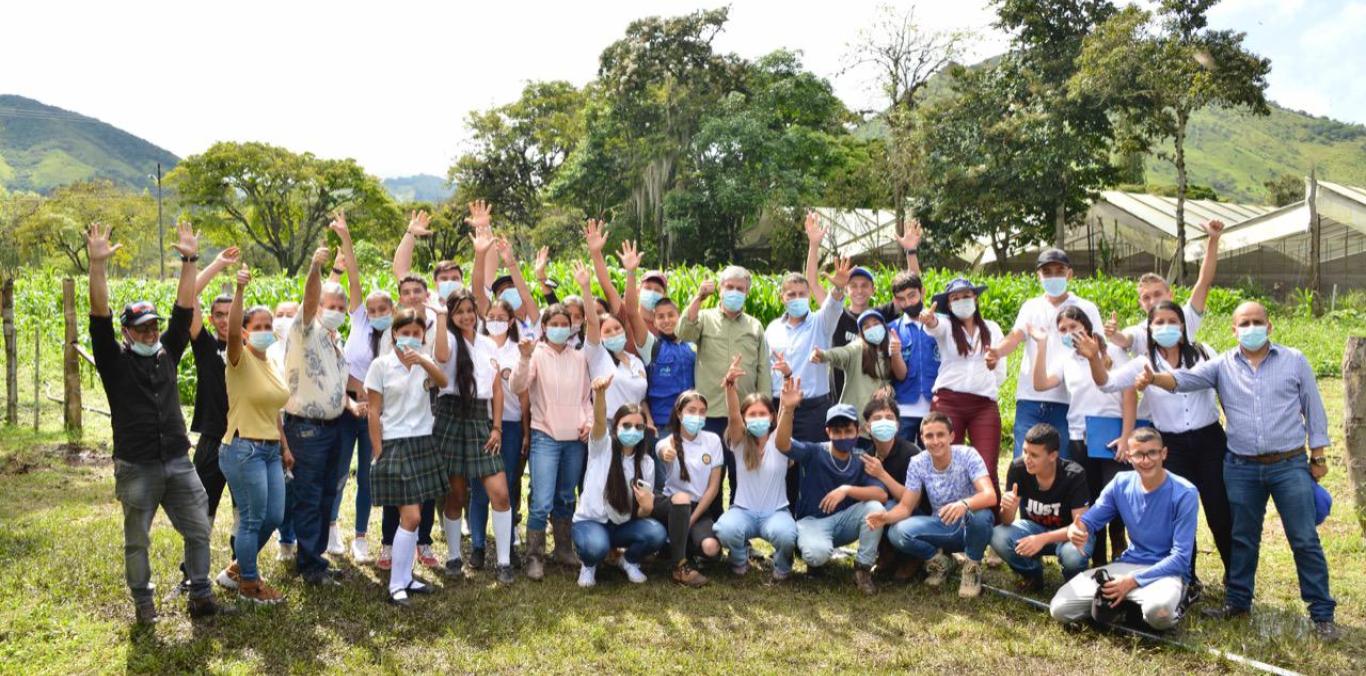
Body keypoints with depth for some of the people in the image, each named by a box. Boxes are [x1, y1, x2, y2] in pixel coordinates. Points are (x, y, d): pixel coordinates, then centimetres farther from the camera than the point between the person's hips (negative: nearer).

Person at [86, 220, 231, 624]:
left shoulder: (167, 352, 8)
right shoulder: (115, 361, -3)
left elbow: (184, 309, 2)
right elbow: (99, 317, -15)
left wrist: (189, 261, -6)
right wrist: (97, 265, -27)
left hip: (178, 462, 3)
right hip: (137, 468, -3)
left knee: (198, 530, 4)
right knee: (137, 540, 9)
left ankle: (200, 595, 14)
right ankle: (143, 600, 24)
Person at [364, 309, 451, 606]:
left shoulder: (425, 362, 6)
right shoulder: (381, 364, -6)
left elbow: (443, 382, -17)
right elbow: (374, 412, -6)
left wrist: (423, 361, -34)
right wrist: (378, 454, -8)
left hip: (423, 444, 5)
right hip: (395, 445, -5)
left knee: (412, 515, 10)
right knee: (411, 517, -9)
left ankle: (406, 577, 21)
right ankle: (396, 585, 1)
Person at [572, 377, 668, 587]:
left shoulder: (646, 463, 0)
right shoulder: (602, 447, -8)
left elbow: (641, 512, -1)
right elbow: (599, 421, -30)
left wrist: (647, 506, -26)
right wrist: (599, 392, -51)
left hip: (623, 525, 3)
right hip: (590, 522, -3)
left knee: (656, 533, -26)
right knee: (597, 546, -37)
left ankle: (629, 561, 7)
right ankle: (589, 565, 2)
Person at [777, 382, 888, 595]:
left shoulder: (860, 461, -2)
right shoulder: (814, 453, -9)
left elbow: (882, 495, -16)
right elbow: (782, 444, -28)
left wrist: (847, 490, -31)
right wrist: (788, 409, -44)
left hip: (845, 520, 3)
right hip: (813, 521, -3)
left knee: (875, 508, -26)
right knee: (817, 554, -35)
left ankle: (863, 569, -8)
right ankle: (815, 555, 6)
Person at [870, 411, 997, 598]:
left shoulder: (968, 455, -18)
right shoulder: (917, 464, -9)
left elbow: (990, 496, -31)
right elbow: (906, 506, -7)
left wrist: (964, 504, -53)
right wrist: (886, 516, -30)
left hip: (970, 527, -2)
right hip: (941, 527, 3)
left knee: (980, 515, -38)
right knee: (897, 532, -24)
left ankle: (972, 568, -7)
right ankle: (939, 562, 7)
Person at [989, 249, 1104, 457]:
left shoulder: (1085, 309, 7)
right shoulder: (1031, 306, 12)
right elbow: (1016, 335, -4)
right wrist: (997, 351, -25)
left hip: (1067, 401, -2)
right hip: (1029, 399, 2)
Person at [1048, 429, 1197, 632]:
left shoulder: (1184, 494, -12)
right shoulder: (1121, 483, 1)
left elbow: (1180, 558, -14)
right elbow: (1089, 520, 5)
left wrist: (1133, 581, -21)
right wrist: (1076, 530, -22)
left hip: (1166, 571, -4)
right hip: (1128, 564, 4)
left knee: (1158, 611, -41)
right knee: (1060, 610, -13)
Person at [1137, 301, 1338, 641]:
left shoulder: (1294, 360, 3)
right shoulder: (1222, 365, 3)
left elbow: (1313, 409, 6)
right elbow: (1184, 379, -12)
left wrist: (1318, 455, 4)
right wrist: (1154, 378, -33)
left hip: (1290, 465, -1)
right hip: (1241, 468, 1)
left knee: (1305, 540, 2)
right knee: (1243, 539, 12)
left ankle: (1322, 613, 12)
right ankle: (1238, 601, 24)